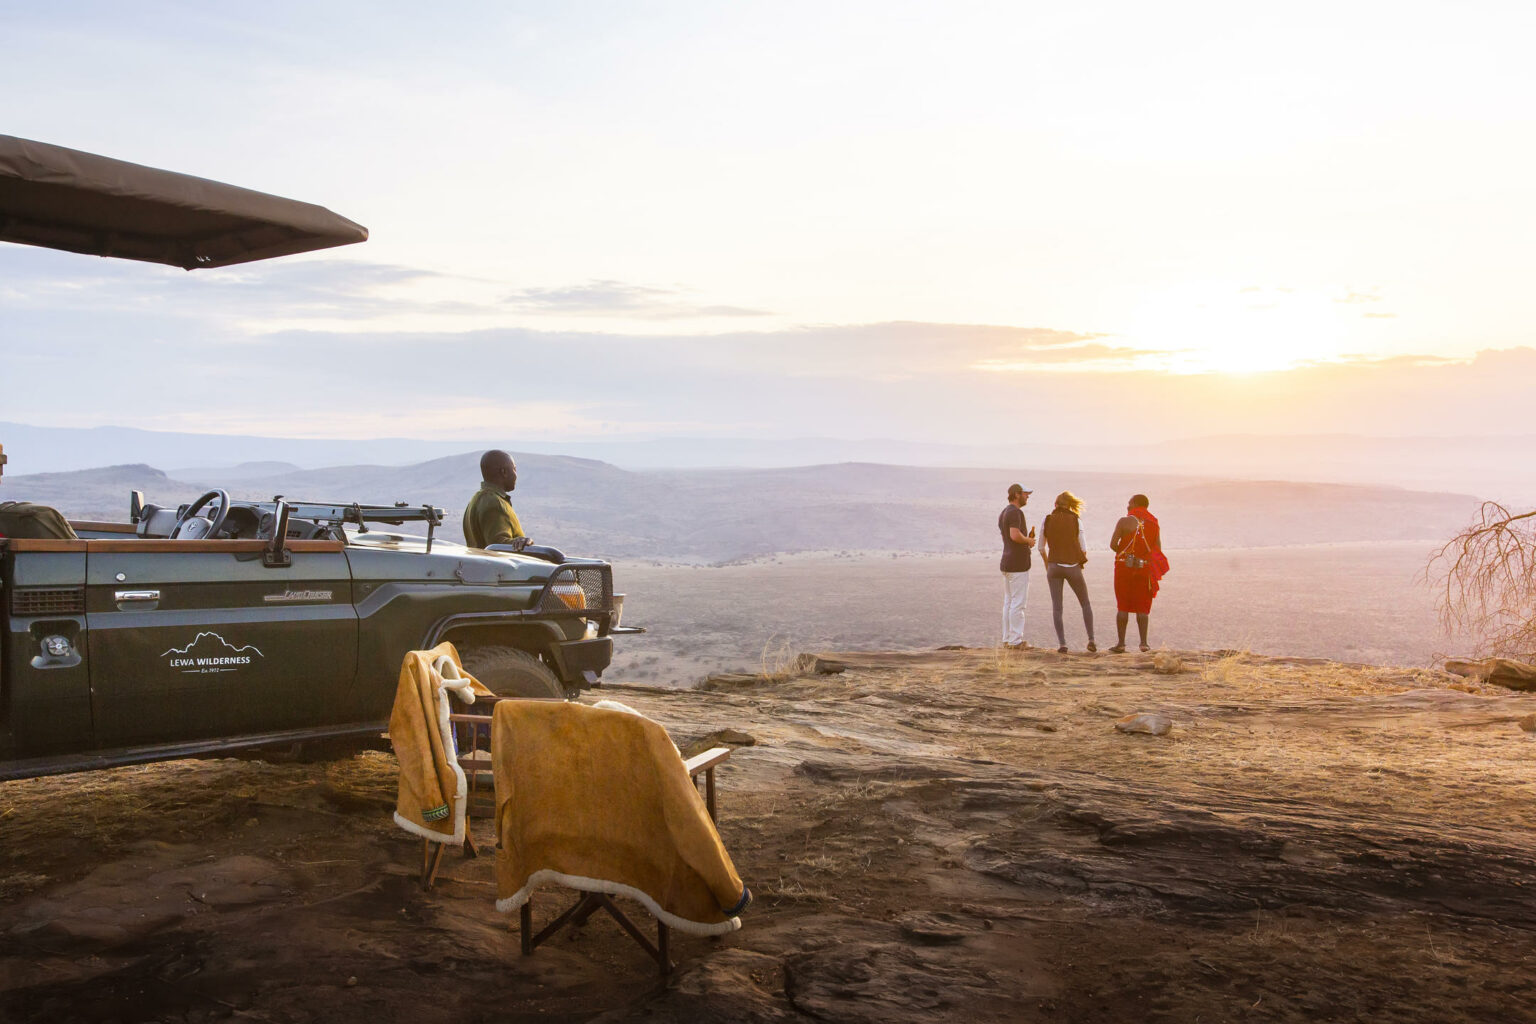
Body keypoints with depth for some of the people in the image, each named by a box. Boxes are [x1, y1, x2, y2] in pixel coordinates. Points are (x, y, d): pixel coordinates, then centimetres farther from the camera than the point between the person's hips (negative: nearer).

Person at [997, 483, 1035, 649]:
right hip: (1018, 564, -10)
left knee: (1008, 602, 12)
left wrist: (1027, 538, 11)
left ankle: (1007, 639, 16)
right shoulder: (1015, 512, -14)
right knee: (1017, 603, -6)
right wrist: (1029, 540, -10)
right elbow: (1015, 535, -27)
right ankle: (1016, 640, -4)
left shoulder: (1003, 512, 17)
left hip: (1007, 563, 10)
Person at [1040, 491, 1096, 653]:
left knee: (1056, 607, 4)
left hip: (1054, 566, 1)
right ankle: (1091, 640, 10)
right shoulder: (1076, 521, -3)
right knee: (1085, 603, 14)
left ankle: (1062, 644, -1)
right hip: (1073, 567, -1)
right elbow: (1082, 548, -2)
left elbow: (1041, 548, 5)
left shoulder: (1047, 520, 1)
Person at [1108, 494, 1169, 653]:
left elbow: (1113, 544, -10)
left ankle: (1121, 643, 1)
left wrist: (1123, 553, 8)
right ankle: (1144, 643, 4)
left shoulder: (1124, 522, -6)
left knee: (1122, 606, 3)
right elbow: (1158, 549, 6)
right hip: (1144, 568, 3)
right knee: (1142, 607, 9)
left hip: (1124, 566, -3)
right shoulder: (1154, 524, 6)